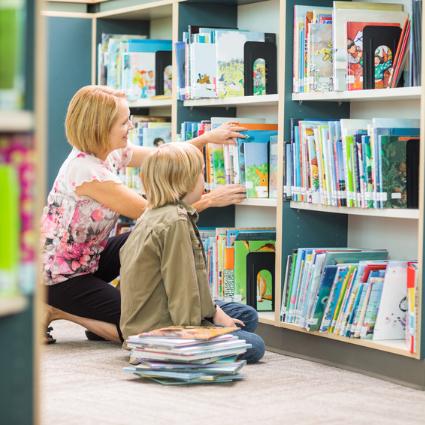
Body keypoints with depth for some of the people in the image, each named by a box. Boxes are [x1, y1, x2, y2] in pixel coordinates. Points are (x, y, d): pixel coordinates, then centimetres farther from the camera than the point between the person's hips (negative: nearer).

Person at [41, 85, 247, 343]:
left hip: (89, 259, 9)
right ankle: (58, 311, -1)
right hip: (61, 276, -9)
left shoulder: (111, 152, -2)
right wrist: (209, 200, -19)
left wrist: (207, 138, 0)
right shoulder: (85, 170, -29)